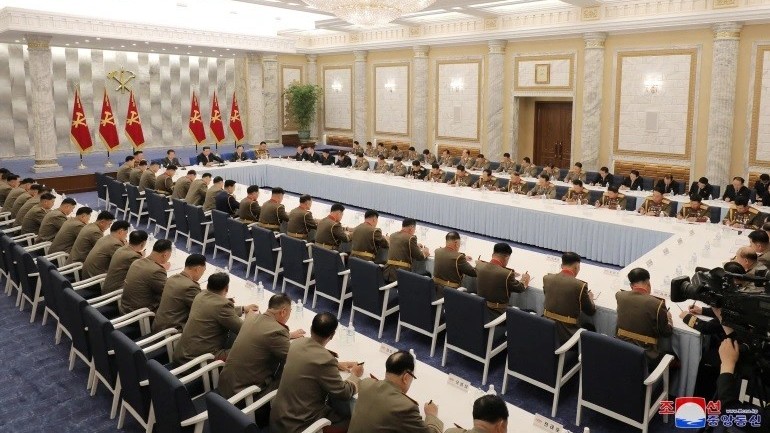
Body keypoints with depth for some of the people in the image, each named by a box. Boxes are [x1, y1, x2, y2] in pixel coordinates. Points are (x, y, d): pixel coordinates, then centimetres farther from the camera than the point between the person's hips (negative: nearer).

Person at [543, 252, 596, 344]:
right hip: (566, 334, -5)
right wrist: (590, 298, 19)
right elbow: (591, 311, -2)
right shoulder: (580, 285, -16)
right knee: (591, 328, 26)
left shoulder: (547, 278, -2)